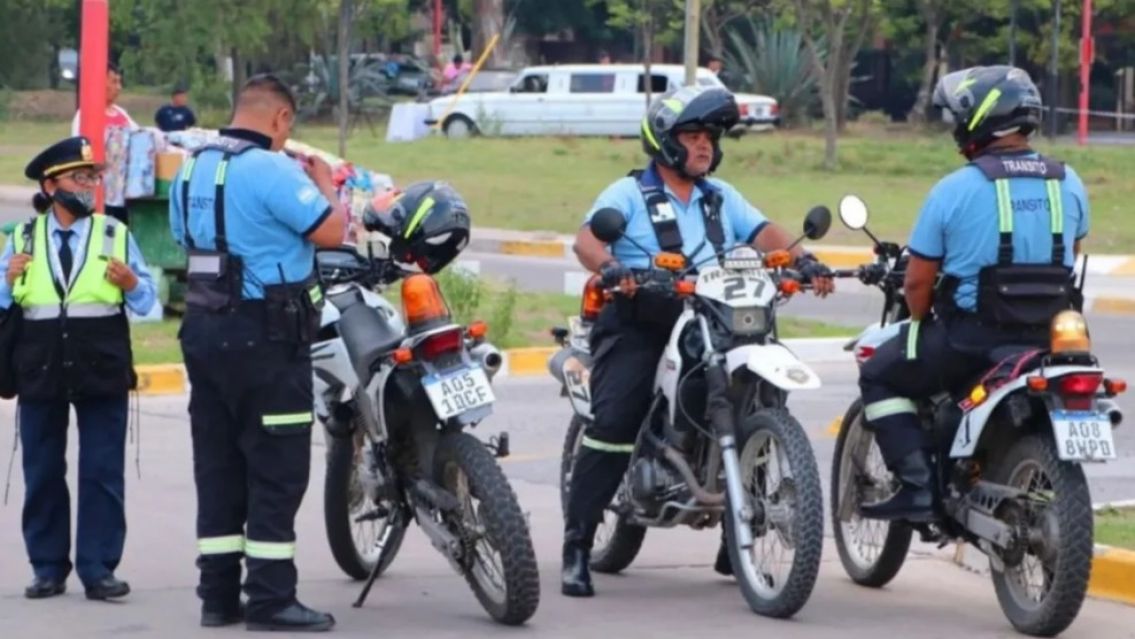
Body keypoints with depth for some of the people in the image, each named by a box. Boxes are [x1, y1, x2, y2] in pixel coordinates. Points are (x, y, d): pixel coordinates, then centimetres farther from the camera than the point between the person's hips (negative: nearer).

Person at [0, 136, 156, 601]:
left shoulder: (115, 234, 5)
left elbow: (146, 303, 4)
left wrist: (131, 284, -16)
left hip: (102, 369, -1)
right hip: (40, 369, 1)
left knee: (102, 474, -1)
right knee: (42, 473, 6)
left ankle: (98, 569, 2)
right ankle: (48, 568, 14)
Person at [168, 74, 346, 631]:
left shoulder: (191, 169, 11)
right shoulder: (272, 171, -17)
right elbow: (330, 231, -18)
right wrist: (325, 184, 1)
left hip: (203, 329, 8)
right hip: (265, 335, -8)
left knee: (217, 464, 11)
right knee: (277, 470, -3)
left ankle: (218, 594, 14)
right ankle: (271, 599, -4)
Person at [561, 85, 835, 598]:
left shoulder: (721, 198, 19)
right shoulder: (629, 194, 2)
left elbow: (764, 233, 5)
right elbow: (587, 238, -13)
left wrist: (801, 259, -15)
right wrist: (610, 266, -36)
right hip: (638, 327, -5)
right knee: (613, 422, -20)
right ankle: (577, 546, -16)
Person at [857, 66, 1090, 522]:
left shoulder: (954, 190, -11)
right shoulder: (1068, 183, 3)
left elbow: (917, 282, -7)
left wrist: (922, 324, 12)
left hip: (971, 335, -5)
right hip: (1051, 338, 5)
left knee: (880, 376, 15)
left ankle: (917, 488, 1)